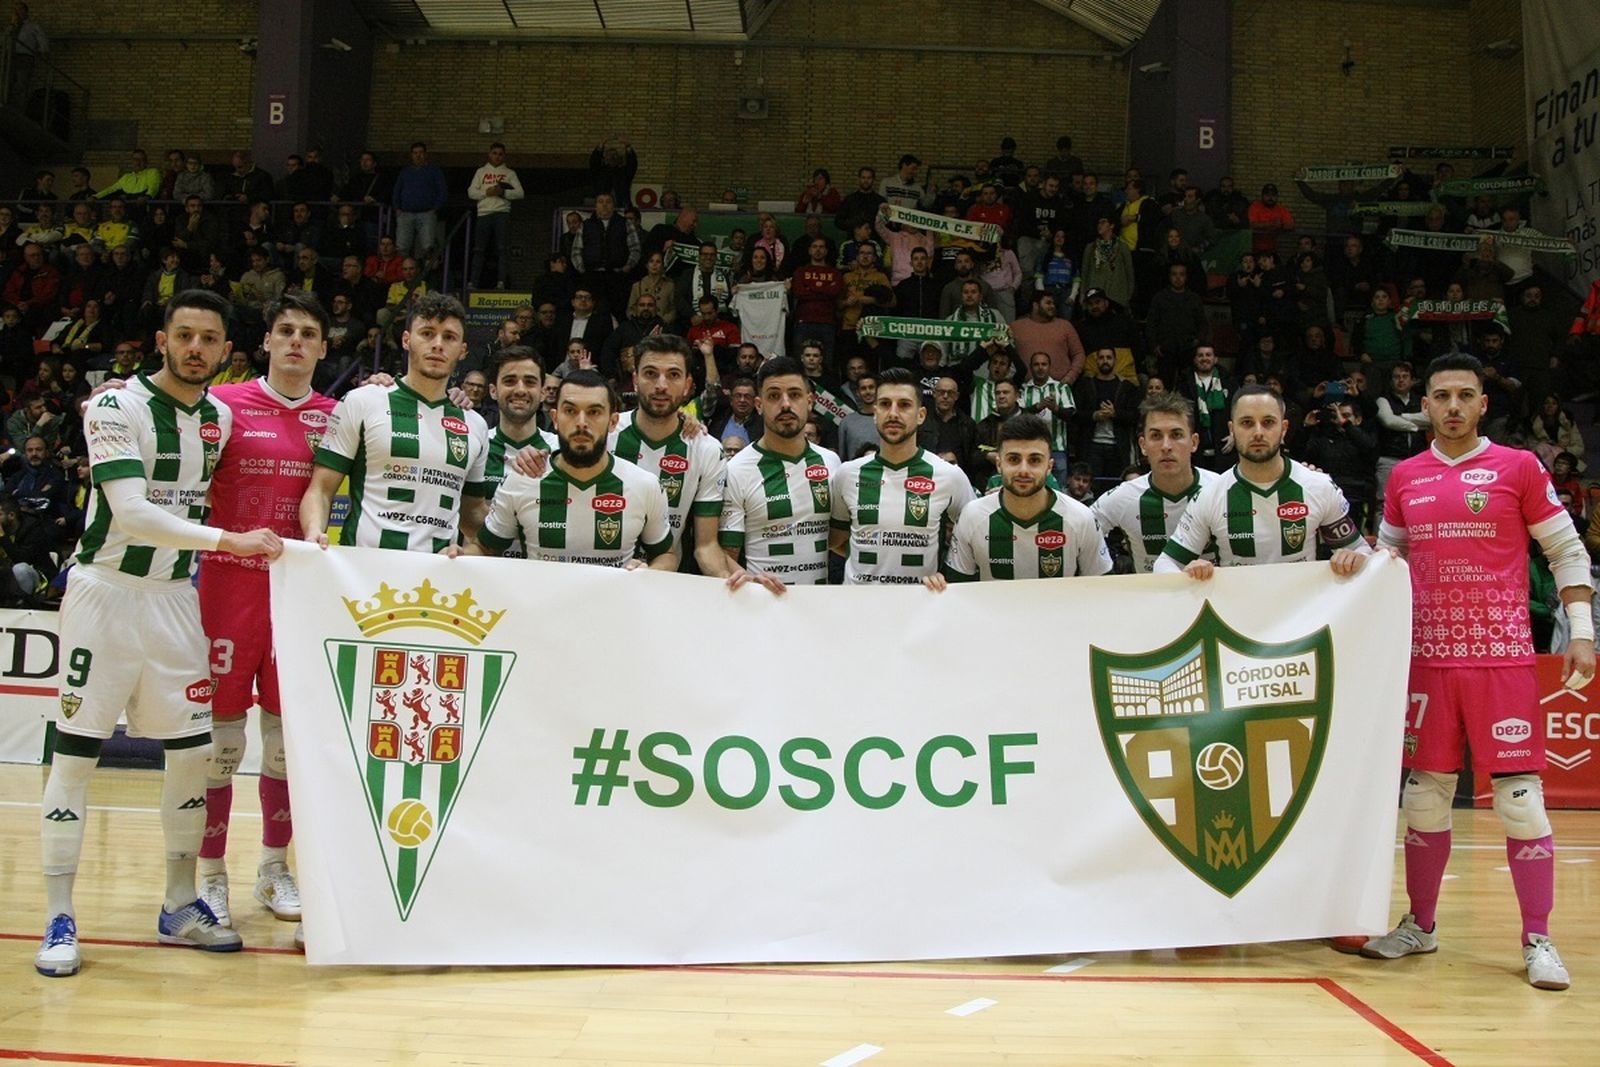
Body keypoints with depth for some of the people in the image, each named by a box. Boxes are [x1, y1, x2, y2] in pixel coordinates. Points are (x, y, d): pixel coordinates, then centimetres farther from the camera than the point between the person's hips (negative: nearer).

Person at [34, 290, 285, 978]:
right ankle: (59, 920, 9)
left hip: (176, 598, 5)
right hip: (106, 591, -5)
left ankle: (180, 906, 19)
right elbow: (131, 512, -23)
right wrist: (228, 541, -30)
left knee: (192, 752, 6)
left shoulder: (225, 418, 6)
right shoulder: (117, 407, -12)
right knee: (76, 753, -2)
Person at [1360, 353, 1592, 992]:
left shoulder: (1518, 467, 0)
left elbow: (1567, 551, 3)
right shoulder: (1406, 478, 10)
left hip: (1503, 657, -3)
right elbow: (1389, 555, 22)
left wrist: (1581, 633, -4)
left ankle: (1538, 940, 8)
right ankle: (1420, 926, 21)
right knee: (1424, 792, 8)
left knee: (1520, 796, -3)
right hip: (1428, 658, 3)